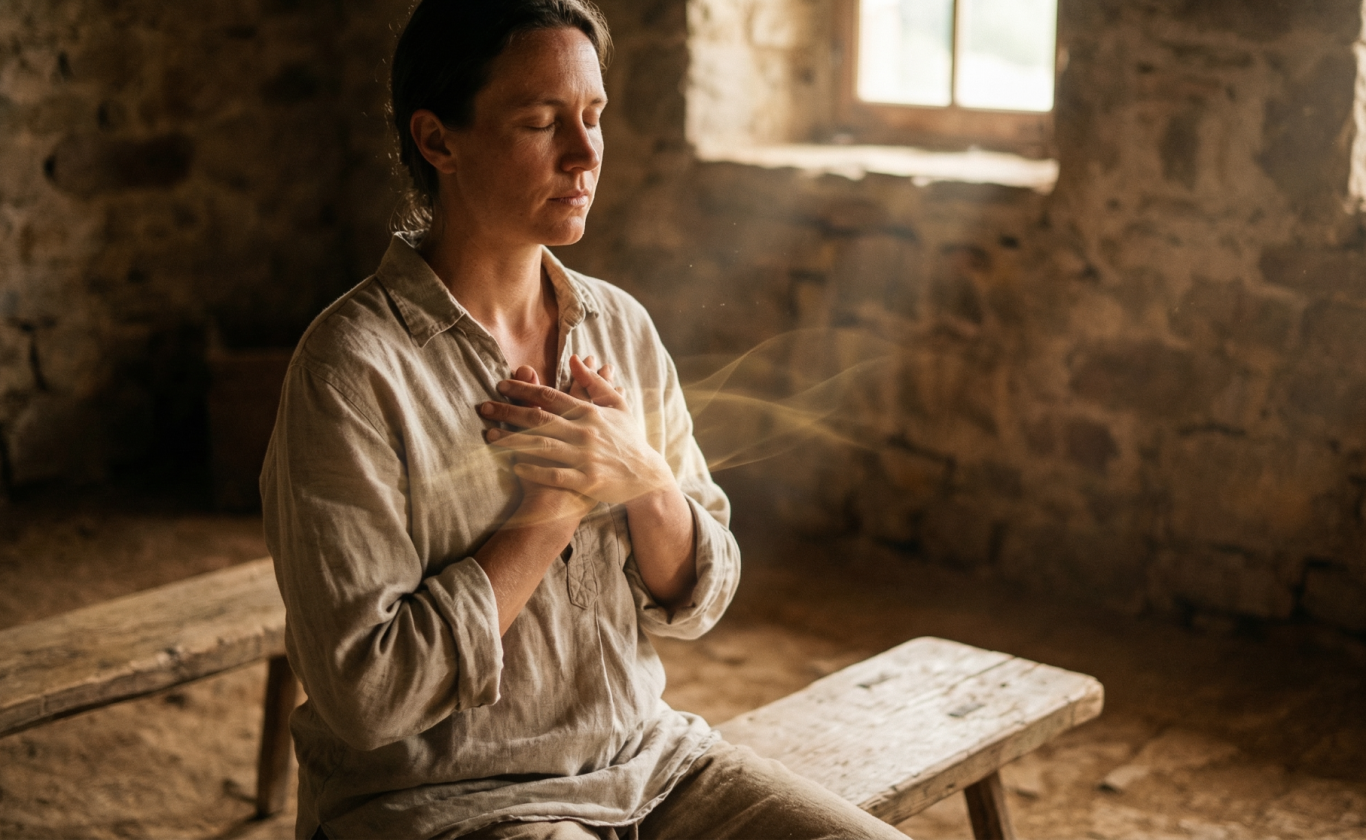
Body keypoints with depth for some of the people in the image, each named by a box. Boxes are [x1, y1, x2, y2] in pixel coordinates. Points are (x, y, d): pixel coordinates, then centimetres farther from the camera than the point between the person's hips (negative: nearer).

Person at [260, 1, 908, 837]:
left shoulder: (622, 326, 3)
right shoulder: (355, 367, -15)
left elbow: (696, 600, 5)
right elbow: (363, 691, -18)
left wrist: (646, 477, -14)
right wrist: (558, 504, -17)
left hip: (646, 754, 6)